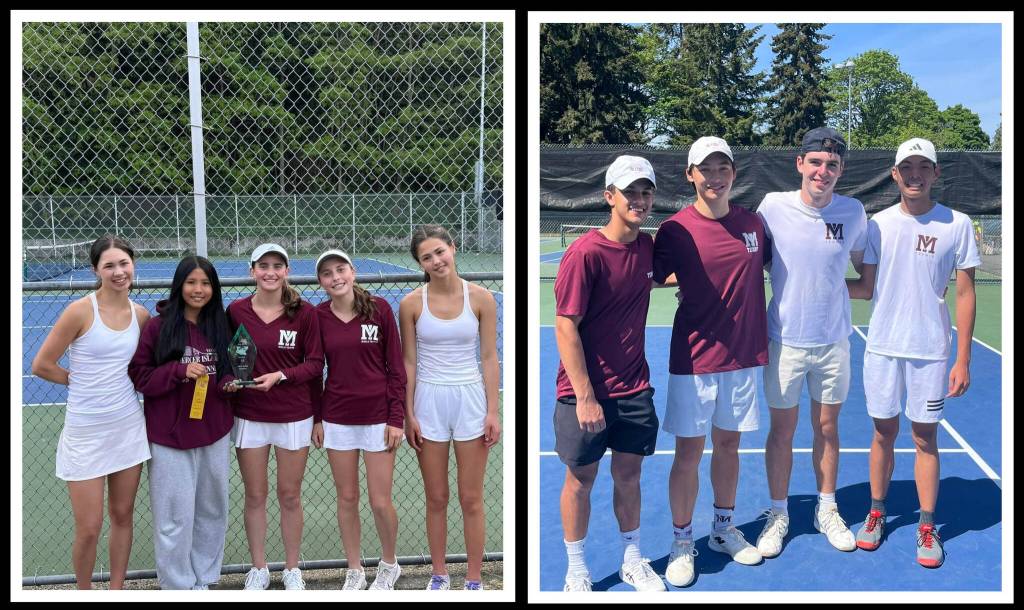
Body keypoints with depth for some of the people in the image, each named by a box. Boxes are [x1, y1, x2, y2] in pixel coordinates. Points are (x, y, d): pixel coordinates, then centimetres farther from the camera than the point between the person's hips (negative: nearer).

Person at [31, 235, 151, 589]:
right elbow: (41, 365, -9)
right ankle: (84, 592, 26)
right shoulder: (80, 311, -13)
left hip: (128, 427, 4)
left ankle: (117, 590, 28)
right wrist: (81, 381, 0)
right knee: (89, 529, 2)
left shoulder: (141, 315, 3)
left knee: (122, 516, 13)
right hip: (86, 431, -4)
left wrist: (115, 380, 2)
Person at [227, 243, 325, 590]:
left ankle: (292, 569, 26)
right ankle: (258, 569, 27)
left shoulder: (304, 313, -6)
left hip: (294, 417, -1)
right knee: (255, 496, 10)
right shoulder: (235, 311, -2)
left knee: (290, 496, 9)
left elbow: (315, 364, -5)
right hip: (249, 416, 1)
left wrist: (280, 375, -18)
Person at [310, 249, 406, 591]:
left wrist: (397, 418, -7)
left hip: (378, 417, -2)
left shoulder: (379, 309, -6)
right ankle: (354, 571, 27)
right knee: (347, 499, 9)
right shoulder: (318, 316, 0)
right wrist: (316, 418, 5)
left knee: (380, 502, 1)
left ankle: (389, 565, 27)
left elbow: (395, 366, -4)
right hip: (337, 418, 2)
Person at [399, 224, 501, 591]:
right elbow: (409, 361, 2)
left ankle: (473, 581, 17)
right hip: (428, 401, 1)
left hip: (470, 399, 0)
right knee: (436, 498, 10)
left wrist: (493, 411, -5)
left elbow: (489, 357, -1)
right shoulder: (411, 304, -3)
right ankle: (439, 574, 26)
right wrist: (409, 414, -1)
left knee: (471, 499, 5)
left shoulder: (481, 298, -5)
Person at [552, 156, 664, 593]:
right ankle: (577, 571, 27)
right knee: (580, 479, 10)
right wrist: (585, 396, -19)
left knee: (629, 475, 17)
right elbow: (566, 327, -18)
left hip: (635, 391, 5)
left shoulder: (648, 246, 2)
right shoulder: (585, 253, -18)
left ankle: (632, 562, 35)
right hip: (586, 393, -5)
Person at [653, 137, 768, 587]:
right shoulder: (675, 229, -9)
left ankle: (724, 529, 34)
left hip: (745, 356, 4)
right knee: (688, 453, 2)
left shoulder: (753, 224, 3)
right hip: (694, 359, -3)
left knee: (728, 444, 16)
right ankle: (682, 542, 19)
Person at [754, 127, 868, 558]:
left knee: (827, 429, 14)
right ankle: (778, 515, 24)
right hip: (784, 340, -2)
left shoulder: (853, 212, -3)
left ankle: (827, 511, 31)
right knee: (782, 430, 8)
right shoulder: (773, 206, -9)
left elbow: (864, 264, 14)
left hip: (834, 341, 2)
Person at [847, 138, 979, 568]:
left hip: (931, 351, -1)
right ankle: (876, 512, 26)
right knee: (884, 433, 11)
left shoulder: (957, 224, -3)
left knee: (925, 438, 6)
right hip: (882, 348, 2)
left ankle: (927, 526, 18)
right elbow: (867, 289, 6)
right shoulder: (878, 224, 2)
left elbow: (965, 294, -2)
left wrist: (963, 360, -4)